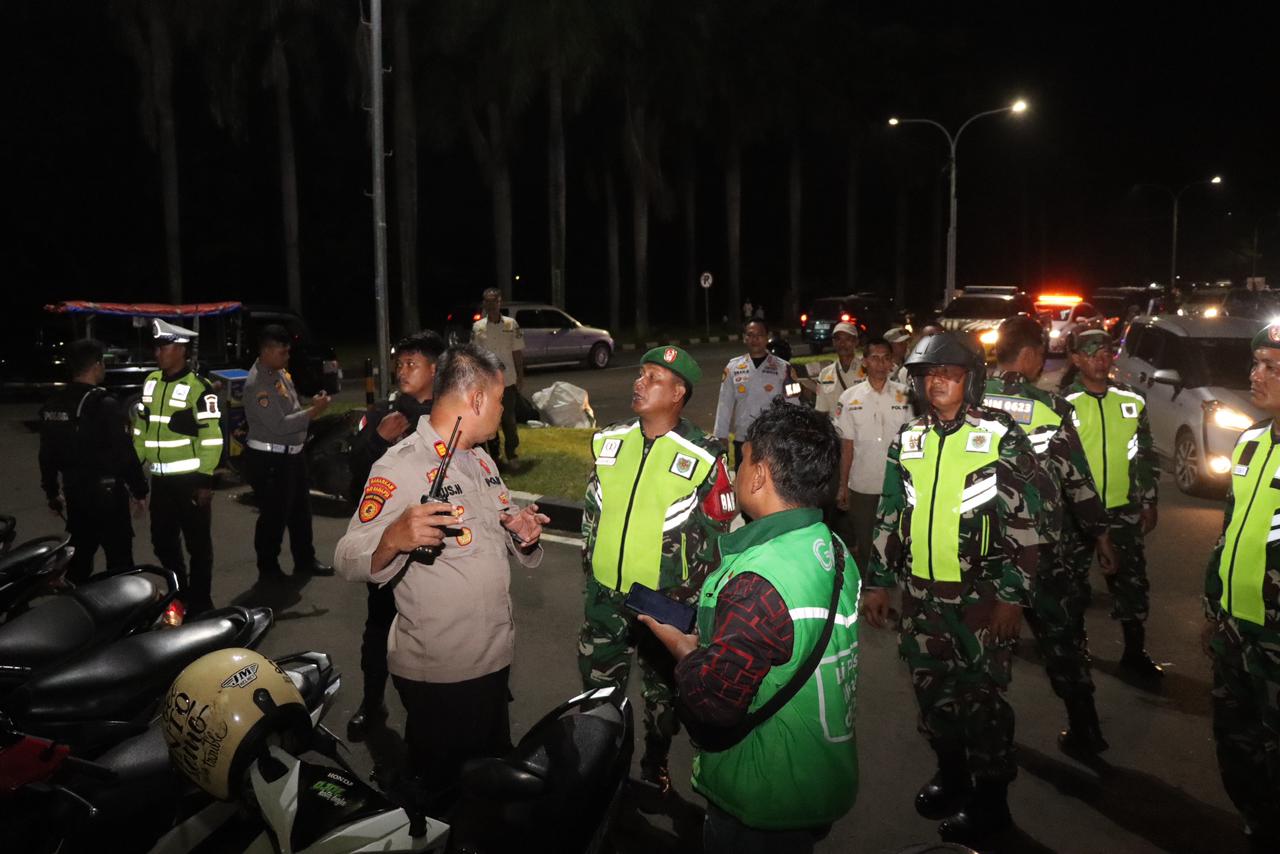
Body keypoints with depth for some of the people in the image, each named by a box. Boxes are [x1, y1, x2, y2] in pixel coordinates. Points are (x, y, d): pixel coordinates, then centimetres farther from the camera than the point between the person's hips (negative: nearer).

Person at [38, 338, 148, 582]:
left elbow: (47, 454, 12)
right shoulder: (105, 405, -19)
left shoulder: (52, 405, 4)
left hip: (74, 491, 7)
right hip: (107, 491, -7)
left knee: (79, 553, 19)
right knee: (119, 557, 1)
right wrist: (139, 490, -7)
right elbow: (125, 454, -18)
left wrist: (51, 491, 23)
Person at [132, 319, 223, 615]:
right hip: (160, 480, 7)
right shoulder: (151, 381, 9)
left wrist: (205, 480, -15)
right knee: (162, 541, 16)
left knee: (198, 544, 5)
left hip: (190, 479, -7)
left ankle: (200, 602, 16)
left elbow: (211, 438, -14)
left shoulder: (198, 388, -12)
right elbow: (140, 428, 16)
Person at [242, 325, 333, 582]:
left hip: (291, 455, 10)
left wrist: (312, 406, 4)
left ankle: (305, 562, 34)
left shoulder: (280, 372, 8)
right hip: (269, 461, -10)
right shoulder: (258, 384, -22)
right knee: (274, 516, 2)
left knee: (300, 510, 20)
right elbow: (279, 425, -26)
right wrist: (313, 411, -22)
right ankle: (269, 571, 18)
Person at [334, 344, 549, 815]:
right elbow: (347, 561, -24)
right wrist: (394, 537, -44)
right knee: (441, 794, 10)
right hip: (437, 674, -8)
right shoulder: (400, 467, -18)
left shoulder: (481, 458, 10)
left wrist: (523, 533, -3)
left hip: (493, 659, 8)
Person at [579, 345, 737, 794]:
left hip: (666, 603, -3)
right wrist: (590, 565, 13)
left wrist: (688, 595, -5)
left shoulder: (703, 457, -14)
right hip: (605, 596, 4)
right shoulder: (609, 441, -1)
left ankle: (655, 764, 39)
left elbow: (717, 530, -7)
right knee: (598, 688, 17)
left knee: (663, 692, 17)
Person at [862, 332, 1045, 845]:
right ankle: (951, 774, 37)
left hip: (980, 592, -5)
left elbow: (1025, 524, -9)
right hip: (921, 592, 5)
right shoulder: (908, 439, 6)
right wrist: (878, 581, 10)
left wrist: (1012, 595, -12)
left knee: (981, 693, 3)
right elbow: (890, 515, 12)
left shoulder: (1000, 437, -9)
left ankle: (990, 799, 21)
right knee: (931, 687, 15)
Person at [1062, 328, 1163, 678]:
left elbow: (1146, 455, 11)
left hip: (1122, 510, 3)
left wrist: (1149, 502, 10)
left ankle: (1135, 651, 22)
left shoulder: (1132, 401, 4)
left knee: (1132, 580, 7)